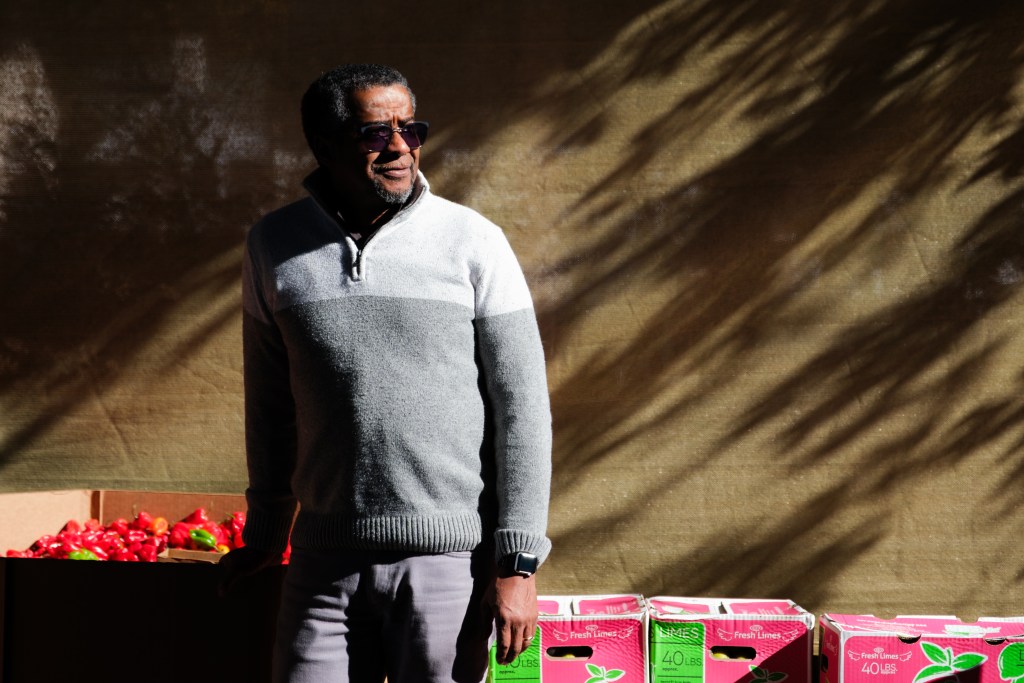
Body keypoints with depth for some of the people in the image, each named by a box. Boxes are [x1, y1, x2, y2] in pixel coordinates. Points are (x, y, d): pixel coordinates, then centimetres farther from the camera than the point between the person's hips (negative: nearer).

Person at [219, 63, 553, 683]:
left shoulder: (473, 242, -3)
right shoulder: (274, 247, 5)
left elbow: (523, 406, -3)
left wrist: (518, 562, -7)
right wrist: (265, 537, 21)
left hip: (449, 561, -2)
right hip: (326, 561, 2)